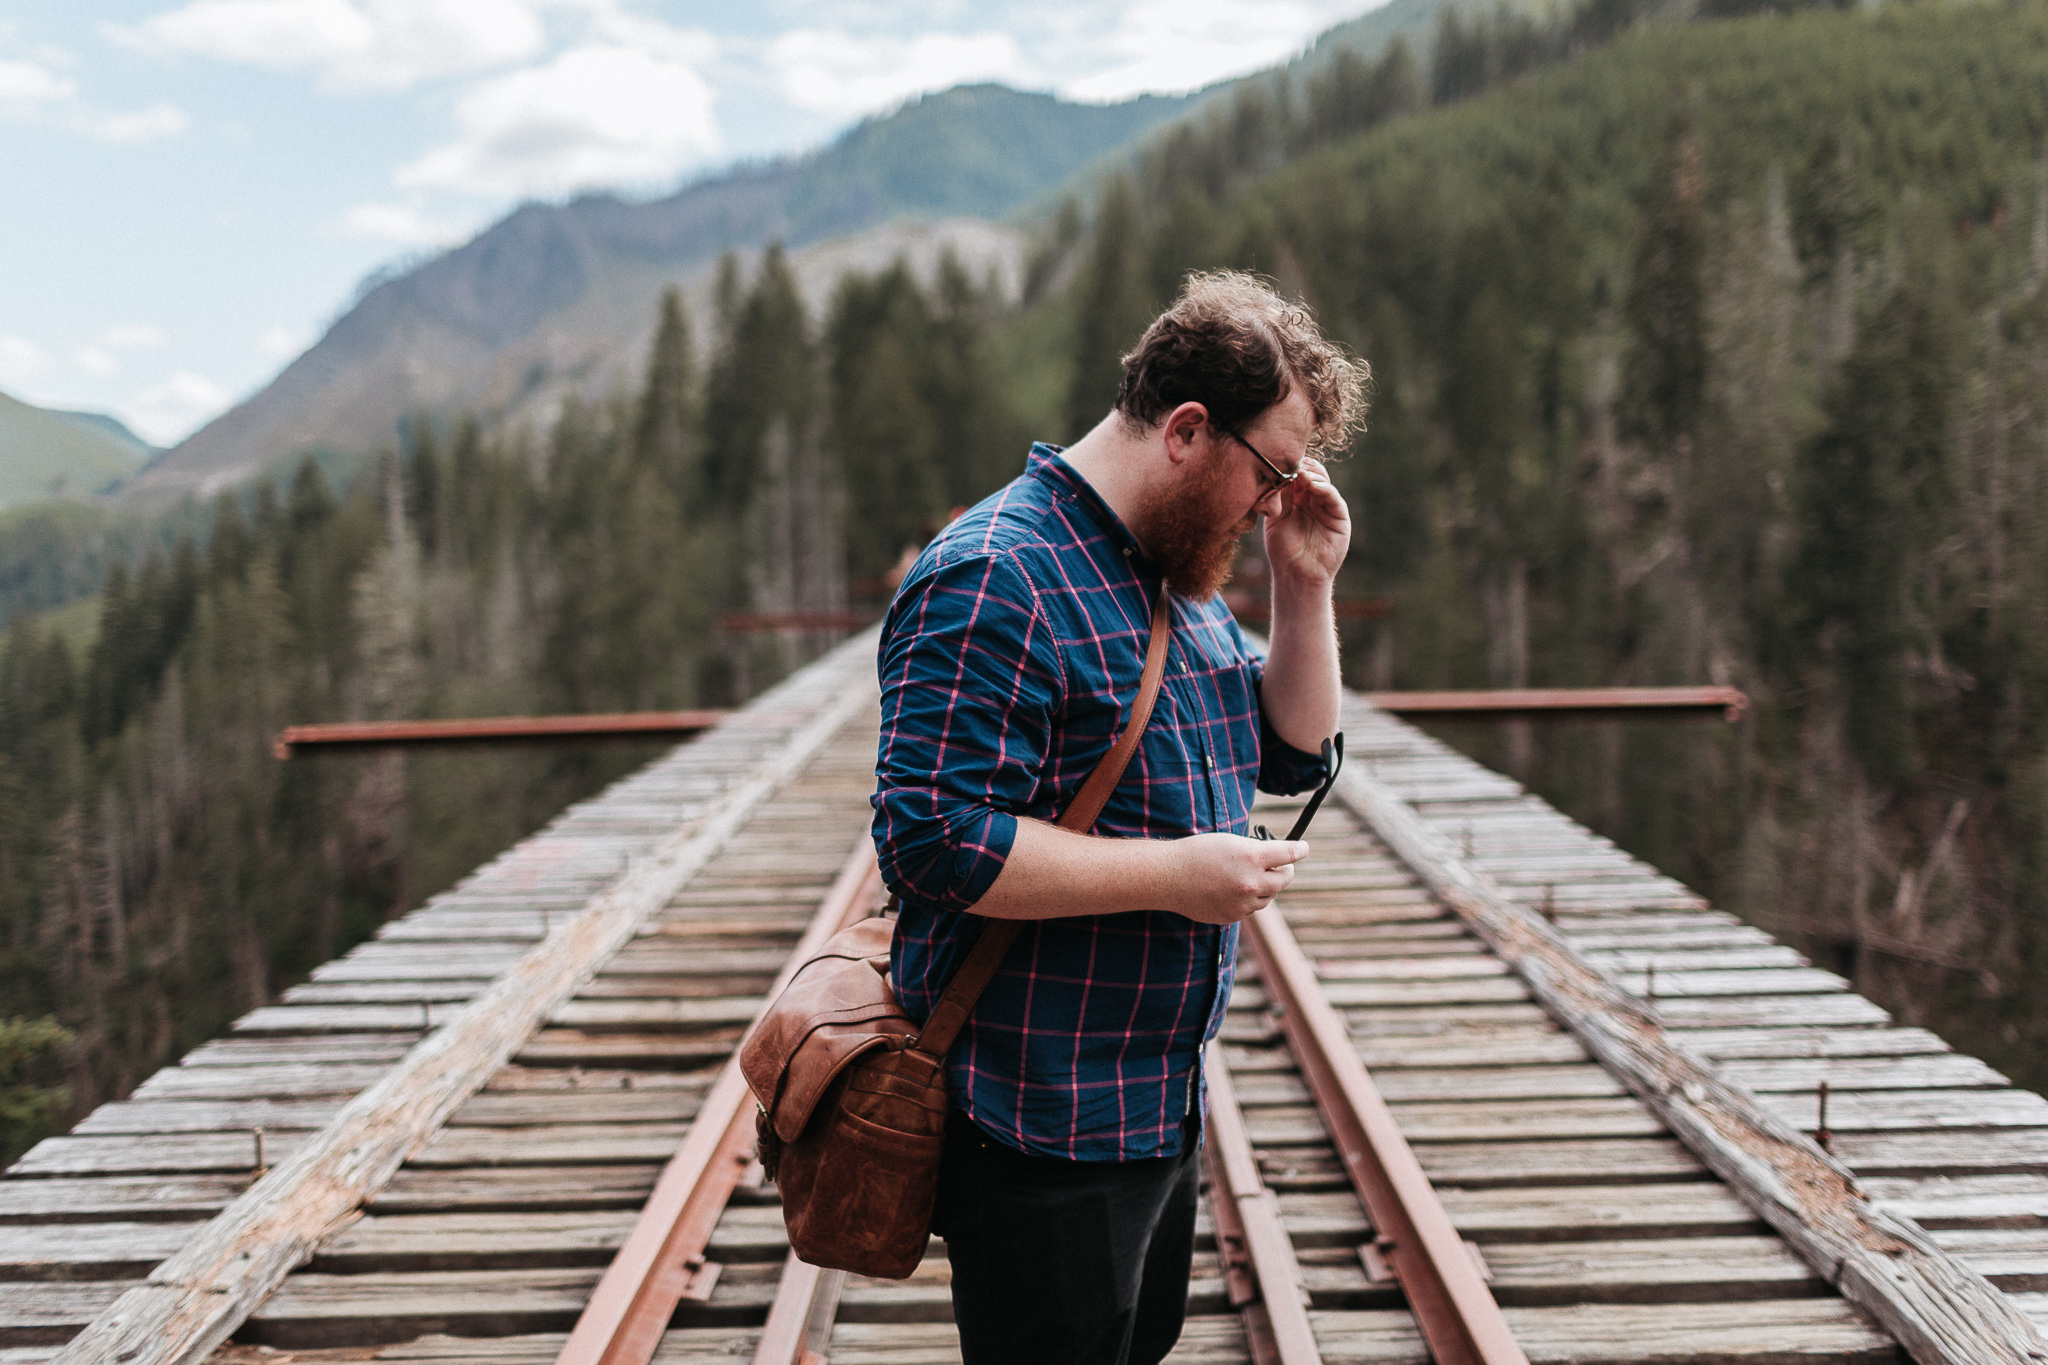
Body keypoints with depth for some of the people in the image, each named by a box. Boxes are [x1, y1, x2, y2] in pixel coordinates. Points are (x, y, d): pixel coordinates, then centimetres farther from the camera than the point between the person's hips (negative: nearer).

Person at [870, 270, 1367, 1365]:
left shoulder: (1183, 578, 11)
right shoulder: (995, 579, -21)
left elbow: (1296, 754, 18)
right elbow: (933, 839, -28)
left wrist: (1305, 589, 3)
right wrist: (1176, 874, -24)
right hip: (1038, 1140, -10)